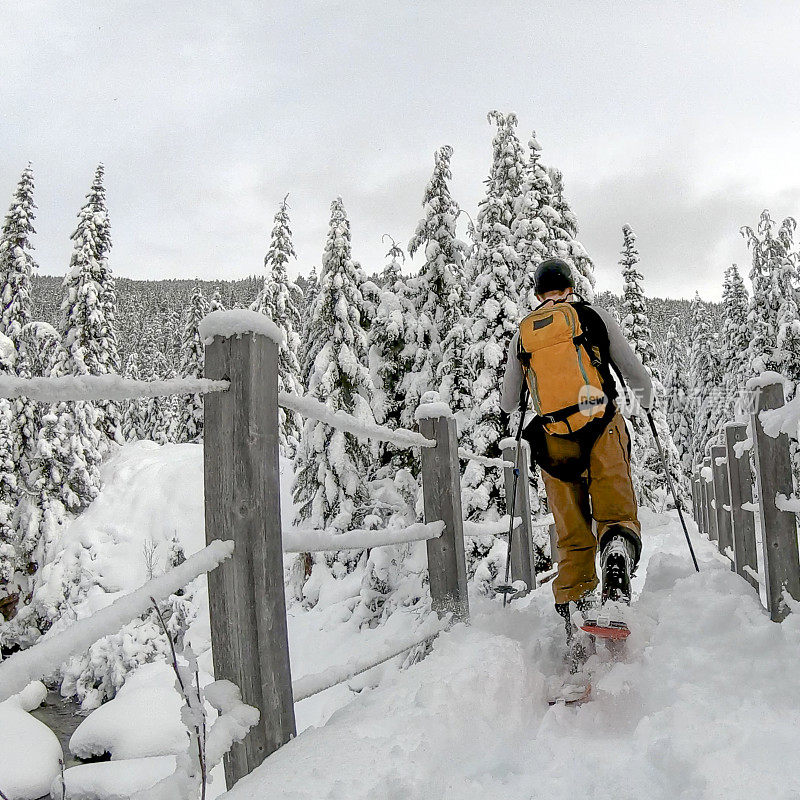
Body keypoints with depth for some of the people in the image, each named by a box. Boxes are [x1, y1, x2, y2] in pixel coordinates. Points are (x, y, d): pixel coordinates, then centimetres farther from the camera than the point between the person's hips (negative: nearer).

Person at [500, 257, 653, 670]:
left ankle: (576, 636, 1)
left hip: (553, 442, 2)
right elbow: (638, 377, 11)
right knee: (616, 517, 1)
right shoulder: (596, 317, 9)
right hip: (603, 431, -2)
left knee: (573, 540, 7)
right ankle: (617, 553, -33)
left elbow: (508, 404, 19)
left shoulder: (522, 333, 14)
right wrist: (646, 400, 33)